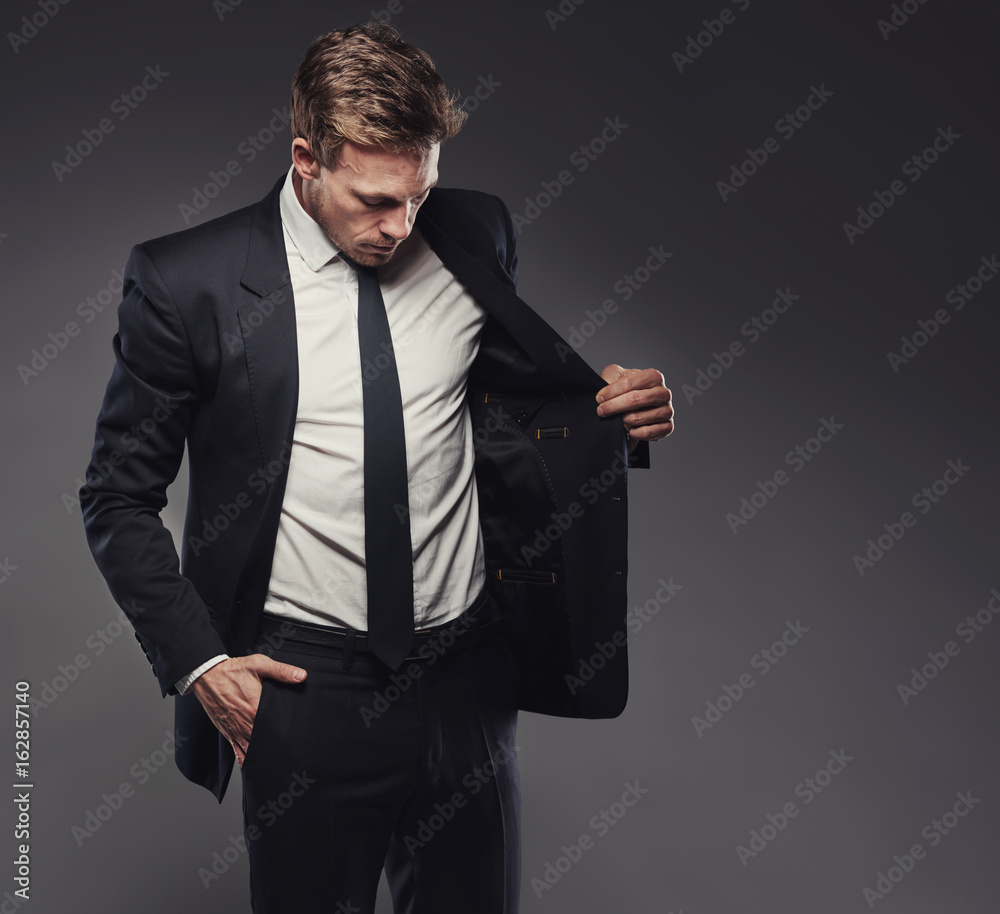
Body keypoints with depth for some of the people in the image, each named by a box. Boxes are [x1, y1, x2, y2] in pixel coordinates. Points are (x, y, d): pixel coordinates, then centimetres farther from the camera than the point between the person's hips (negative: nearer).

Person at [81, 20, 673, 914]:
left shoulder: (475, 235, -1)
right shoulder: (187, 281, -9)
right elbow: (120, 499, -1)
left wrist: (619, 413, -5)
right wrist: (196, 662, -8)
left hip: (468, 672, 3)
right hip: (303, 685, -2)